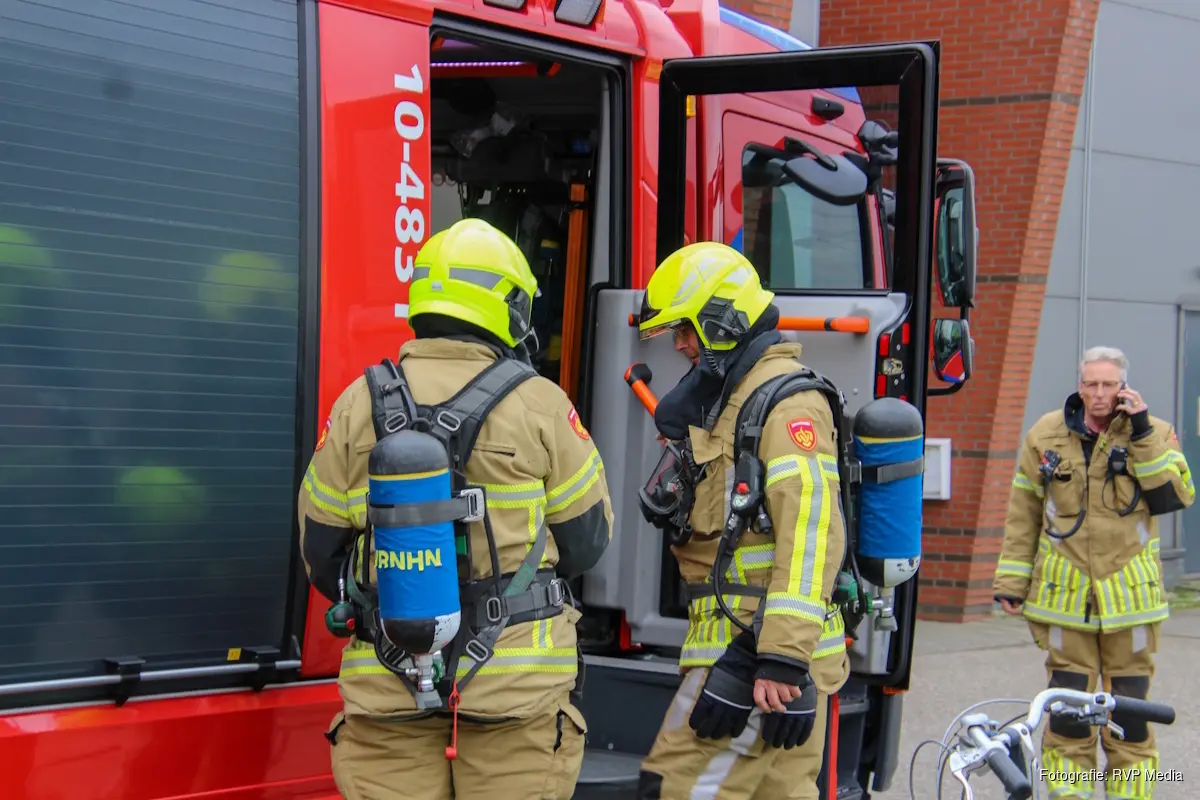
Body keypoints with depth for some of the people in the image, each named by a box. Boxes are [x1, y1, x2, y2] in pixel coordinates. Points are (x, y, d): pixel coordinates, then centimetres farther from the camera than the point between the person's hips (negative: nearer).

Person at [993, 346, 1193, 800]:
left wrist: (1143, 434, -17)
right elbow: (1023, 514, 8)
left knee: (1129, 712, 4)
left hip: (1129, 596, 0)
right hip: (1065, 595, 1)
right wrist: (1011, 580, 5)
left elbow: (1176, 496, -14)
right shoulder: (1046, 435, 4)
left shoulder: (1154, 434, 2)